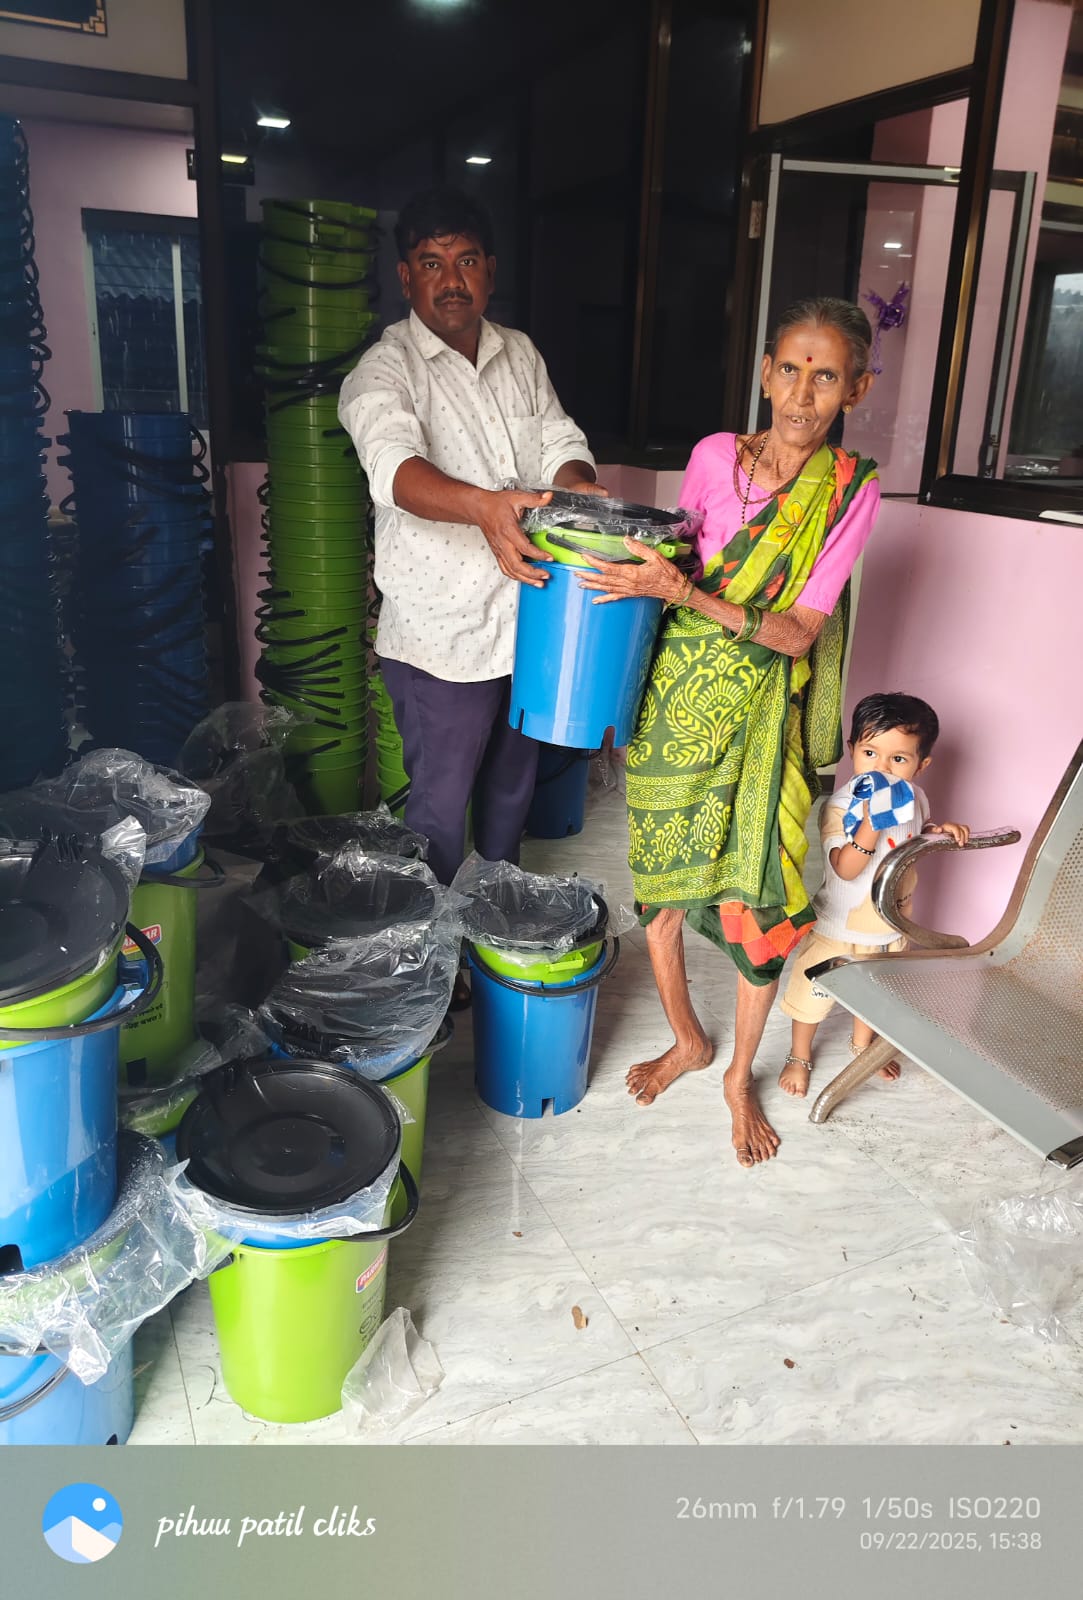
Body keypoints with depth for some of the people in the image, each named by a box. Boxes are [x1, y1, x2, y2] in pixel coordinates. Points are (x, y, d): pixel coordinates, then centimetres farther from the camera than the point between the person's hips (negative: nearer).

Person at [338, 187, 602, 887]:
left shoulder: (521, 354, 10)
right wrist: (482, 506, -51)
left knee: (513, 780, 23)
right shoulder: (385, 370, -12)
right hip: (443, 632, -6)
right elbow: (393, 463, -31)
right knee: (441, 804, 4)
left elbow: (560, 444, 11)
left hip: (526, 615, 7)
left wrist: (579, 488, -14)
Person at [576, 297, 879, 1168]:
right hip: (674, 694, 3)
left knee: (754, 903, -1)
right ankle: (688, 1039, 36)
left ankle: (741, 1076, 26)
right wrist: (637, 572, -8)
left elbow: (798, 633, -14)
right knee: (658, 880, 9)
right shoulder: (716, 456, -1)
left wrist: (686, 594, -24)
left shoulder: (852, 492, -7)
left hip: (759, 711, -2)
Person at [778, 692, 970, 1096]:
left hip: (891, 928, 6)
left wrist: (940, 830, -5)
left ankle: (862, 1044, 55)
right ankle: (800, 1056, 37)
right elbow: (845, 869, -35)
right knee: (813, 995, 11)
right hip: (839, 929, -5)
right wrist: (871, 824, -48)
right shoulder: (840, 806, -27)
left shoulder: (913, 798, -6)